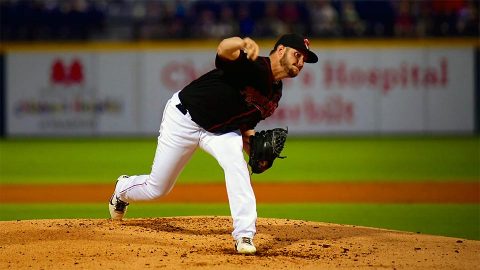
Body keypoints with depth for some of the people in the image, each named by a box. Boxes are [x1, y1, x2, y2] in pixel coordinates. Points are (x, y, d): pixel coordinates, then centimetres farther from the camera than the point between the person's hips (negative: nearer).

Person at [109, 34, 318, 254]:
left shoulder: (274, 94, 0)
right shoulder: (252, 66, -27)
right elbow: (224, 50, -48)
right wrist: (243, 43, -72)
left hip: (221, 130, 6)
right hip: (185, 118, -6)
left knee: (236, 164, -26)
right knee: (157, 188, 7)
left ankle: (244, 236, -25)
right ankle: (123, 189, 43)